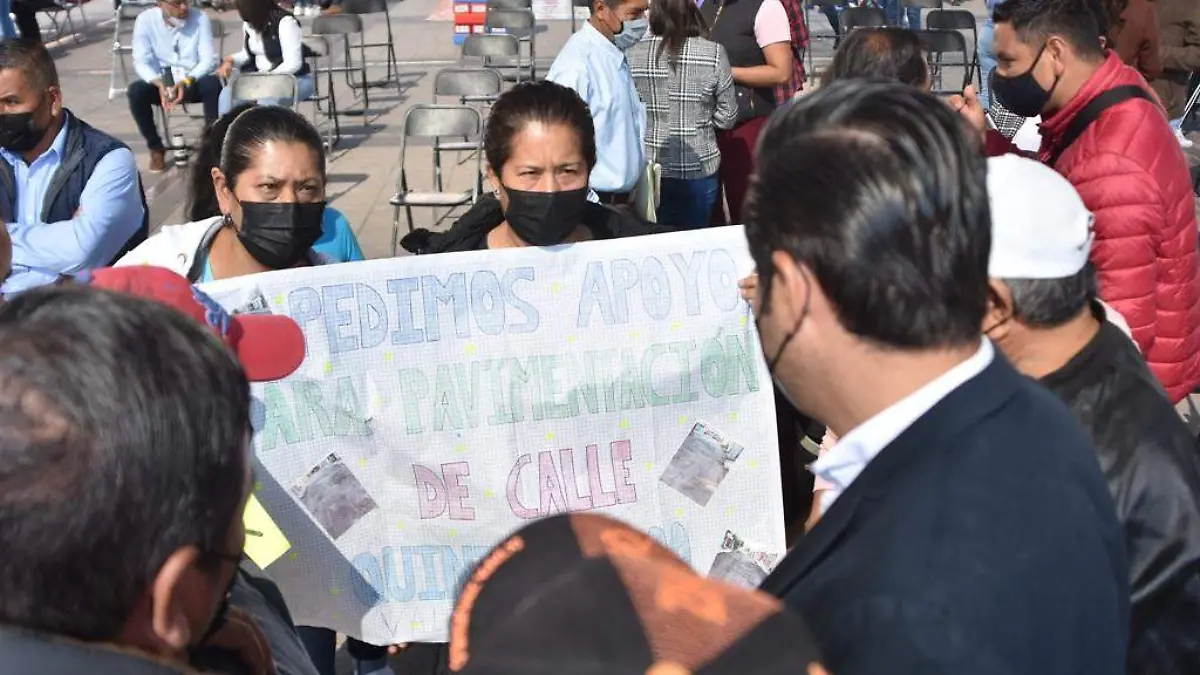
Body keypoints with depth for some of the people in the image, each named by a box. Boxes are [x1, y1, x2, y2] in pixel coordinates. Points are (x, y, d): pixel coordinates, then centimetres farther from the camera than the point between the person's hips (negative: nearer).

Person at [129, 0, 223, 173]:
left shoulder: (200, 18, -9)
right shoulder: (145, 20, -8)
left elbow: (209, 58, -15)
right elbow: (142, 61, -12)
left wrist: (186, 82, -32)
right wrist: (159, 84, -32)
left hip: (194, 82, -1)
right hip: (162, 84, 1)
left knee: (213, 84, -33)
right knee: (136, 90, -28)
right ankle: (156, 148, -10)